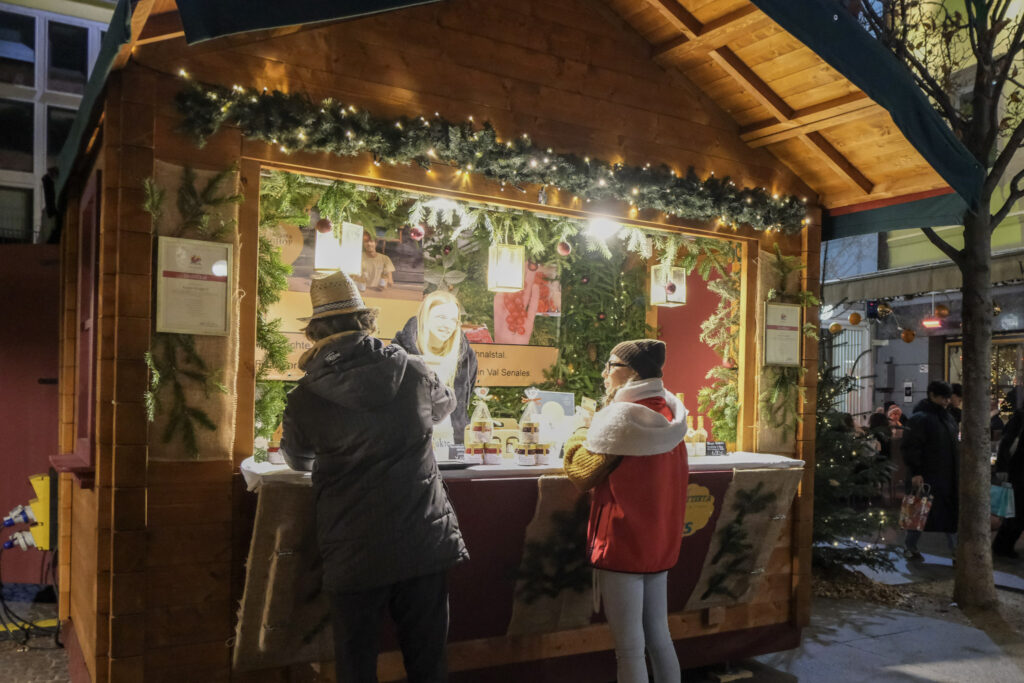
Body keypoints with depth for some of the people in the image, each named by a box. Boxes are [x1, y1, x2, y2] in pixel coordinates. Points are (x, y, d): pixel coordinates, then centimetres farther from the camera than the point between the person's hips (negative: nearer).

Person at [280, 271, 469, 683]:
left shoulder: (305, 398, -6)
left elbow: (298, 460, 14)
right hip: (425, 543, 2)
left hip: (354, 555, -2)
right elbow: (444, 405, 22)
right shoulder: (414, 372, -1)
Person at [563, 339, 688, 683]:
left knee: (629, 647, 0)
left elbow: (577, 469, -8)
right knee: (659, 638, 16)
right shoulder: (667, 415, 7)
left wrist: (578, 439, 12)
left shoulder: (621, 416, -16)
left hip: (623, 542, -8)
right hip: (661, 543, 8)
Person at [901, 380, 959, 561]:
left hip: (947, 477, 8)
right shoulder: (919, 418, -14)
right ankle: (910, 547, 14)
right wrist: (915, 473, -22)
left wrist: (958, 471, 20)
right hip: (926, 476, -8)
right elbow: (911, 447, -18)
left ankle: (954, 548, 21)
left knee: (950, 512, 11)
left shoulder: (948, 418, 13)